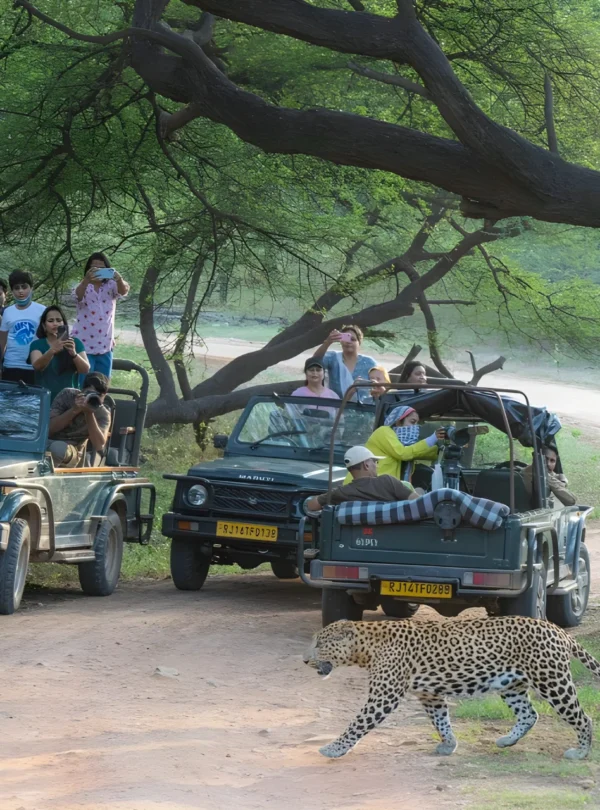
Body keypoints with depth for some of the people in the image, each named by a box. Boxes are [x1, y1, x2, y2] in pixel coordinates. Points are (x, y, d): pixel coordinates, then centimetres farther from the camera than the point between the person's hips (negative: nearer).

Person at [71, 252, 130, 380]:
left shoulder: (111, 286, 2)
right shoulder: (83, 287, -3)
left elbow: (124, 290, -19)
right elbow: (78, 295, -27)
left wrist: (119, 279, -44)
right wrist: (86, 280, -49)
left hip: (105, 347, 3)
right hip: (83, 345, -3)